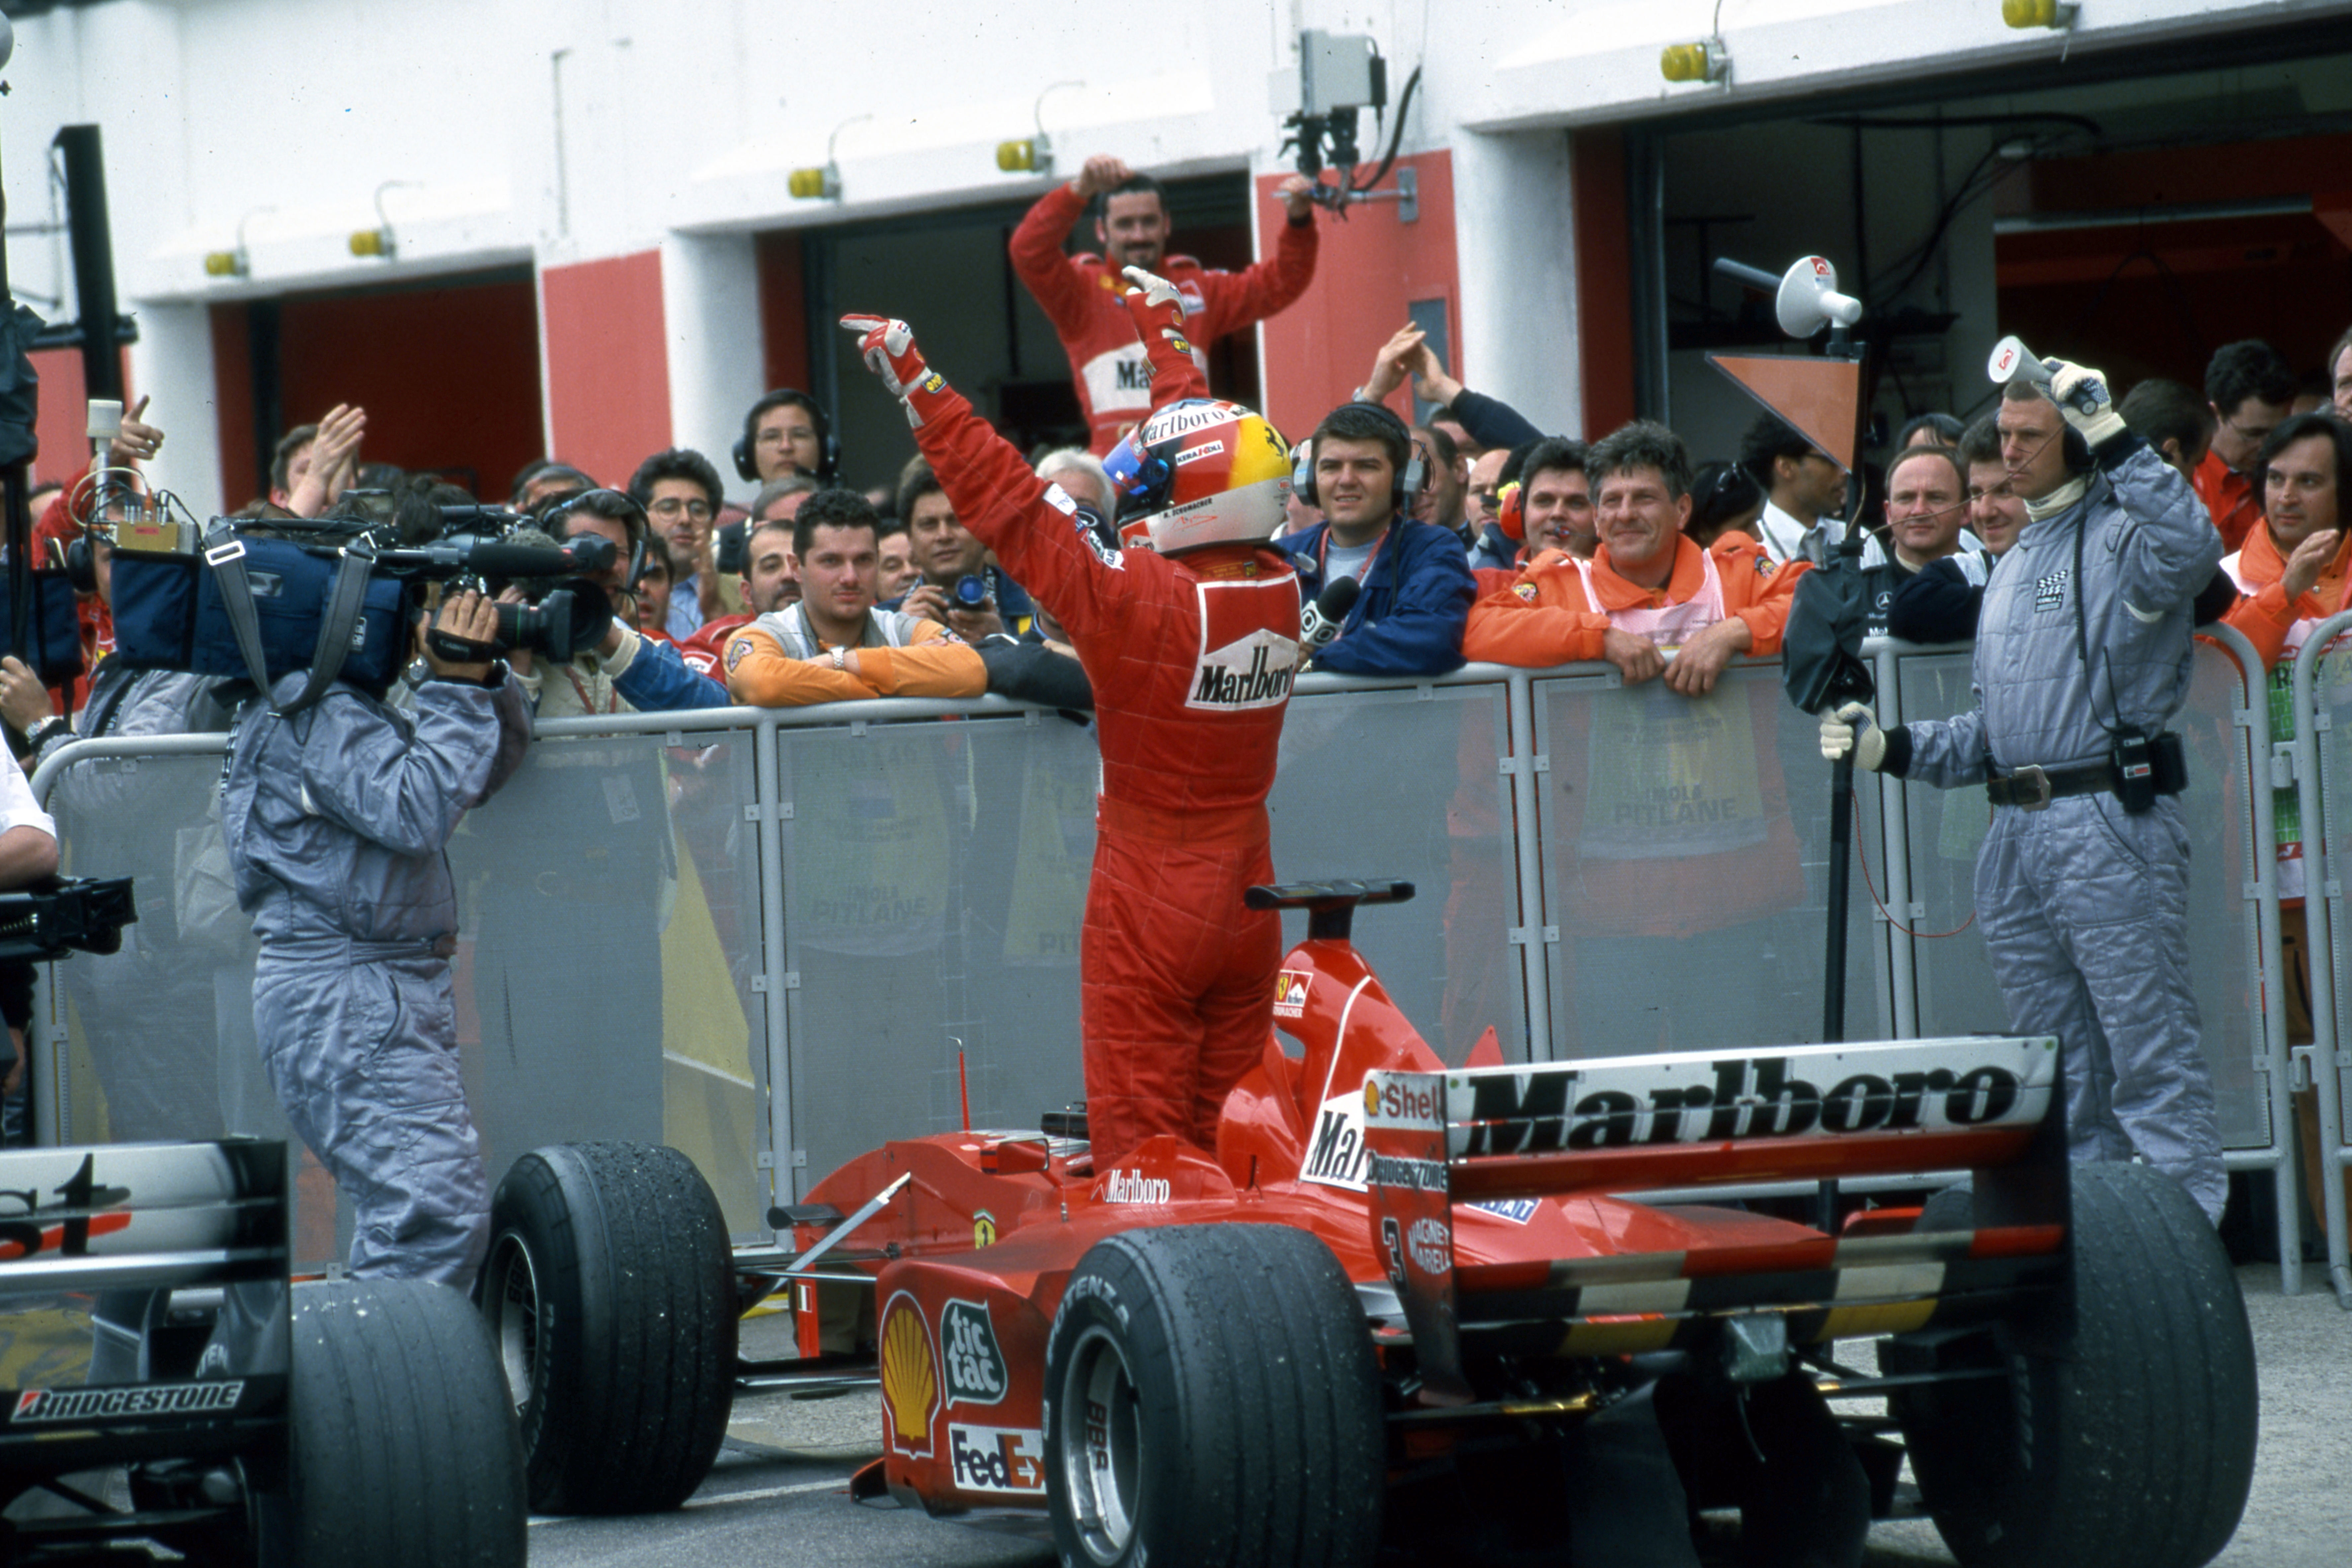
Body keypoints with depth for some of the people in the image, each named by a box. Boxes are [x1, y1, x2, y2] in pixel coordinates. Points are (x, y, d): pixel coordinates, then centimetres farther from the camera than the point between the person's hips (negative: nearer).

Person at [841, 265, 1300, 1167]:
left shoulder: (1143, 600, -20)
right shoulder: (1280, 593, 0)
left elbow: (1008, 506, -18)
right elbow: (1211, 453, 16)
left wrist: (917, 385, -12)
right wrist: (1165, 335, 32)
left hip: (1149, 914, -6)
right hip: (1249, 906, 6)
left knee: (1141, 1136, -3)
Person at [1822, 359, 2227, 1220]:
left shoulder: (2118, 538, -3)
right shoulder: (2014, 563, 23)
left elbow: (2191, 548, -30)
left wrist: (2113, 439, -27)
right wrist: (1891, 748, 14)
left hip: (2112, 828, -9)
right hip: (2019, 840, 9)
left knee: (2150, 1059, -10)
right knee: (2061, 1072, 13)